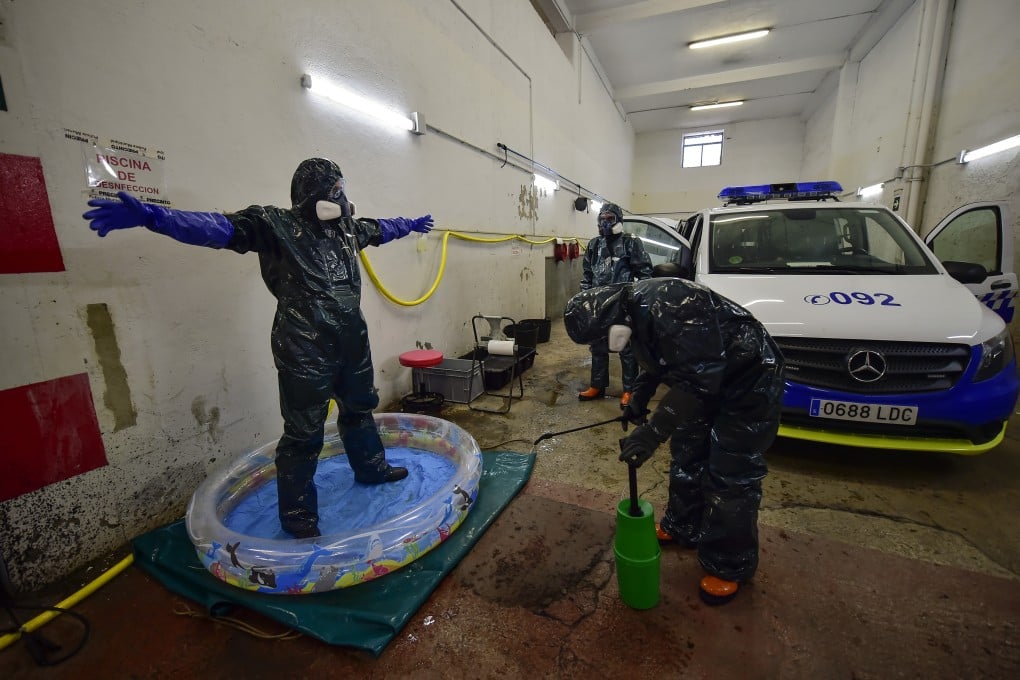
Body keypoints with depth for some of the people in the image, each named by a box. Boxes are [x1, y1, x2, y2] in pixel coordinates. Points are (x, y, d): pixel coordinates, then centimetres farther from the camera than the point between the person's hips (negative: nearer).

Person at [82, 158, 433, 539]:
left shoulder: (348, 227, 9)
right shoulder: (275, 225, -11)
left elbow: (378, 229, 28)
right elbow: (219, 228, -22)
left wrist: (409, 225, 43)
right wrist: (152, 216, -37)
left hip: (353, 346, 7)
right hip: (305, 355, -7)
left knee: (359, 409, 24)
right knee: (304, 435, 2)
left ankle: (371, 468, 47)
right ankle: (298, 516, 22)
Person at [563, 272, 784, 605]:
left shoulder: (669, 304, -35)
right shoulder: (634, 309, -4)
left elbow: (698, 376, -35)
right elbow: (660, 359, 10)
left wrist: (654, 430, -33)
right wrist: (639, 395, -5)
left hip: (749, 380, -9)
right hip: (707, 382, 9)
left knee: (731, 477, -1)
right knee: (686, 457, 17)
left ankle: (730, 567, 19)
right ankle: (682, 528, 38)